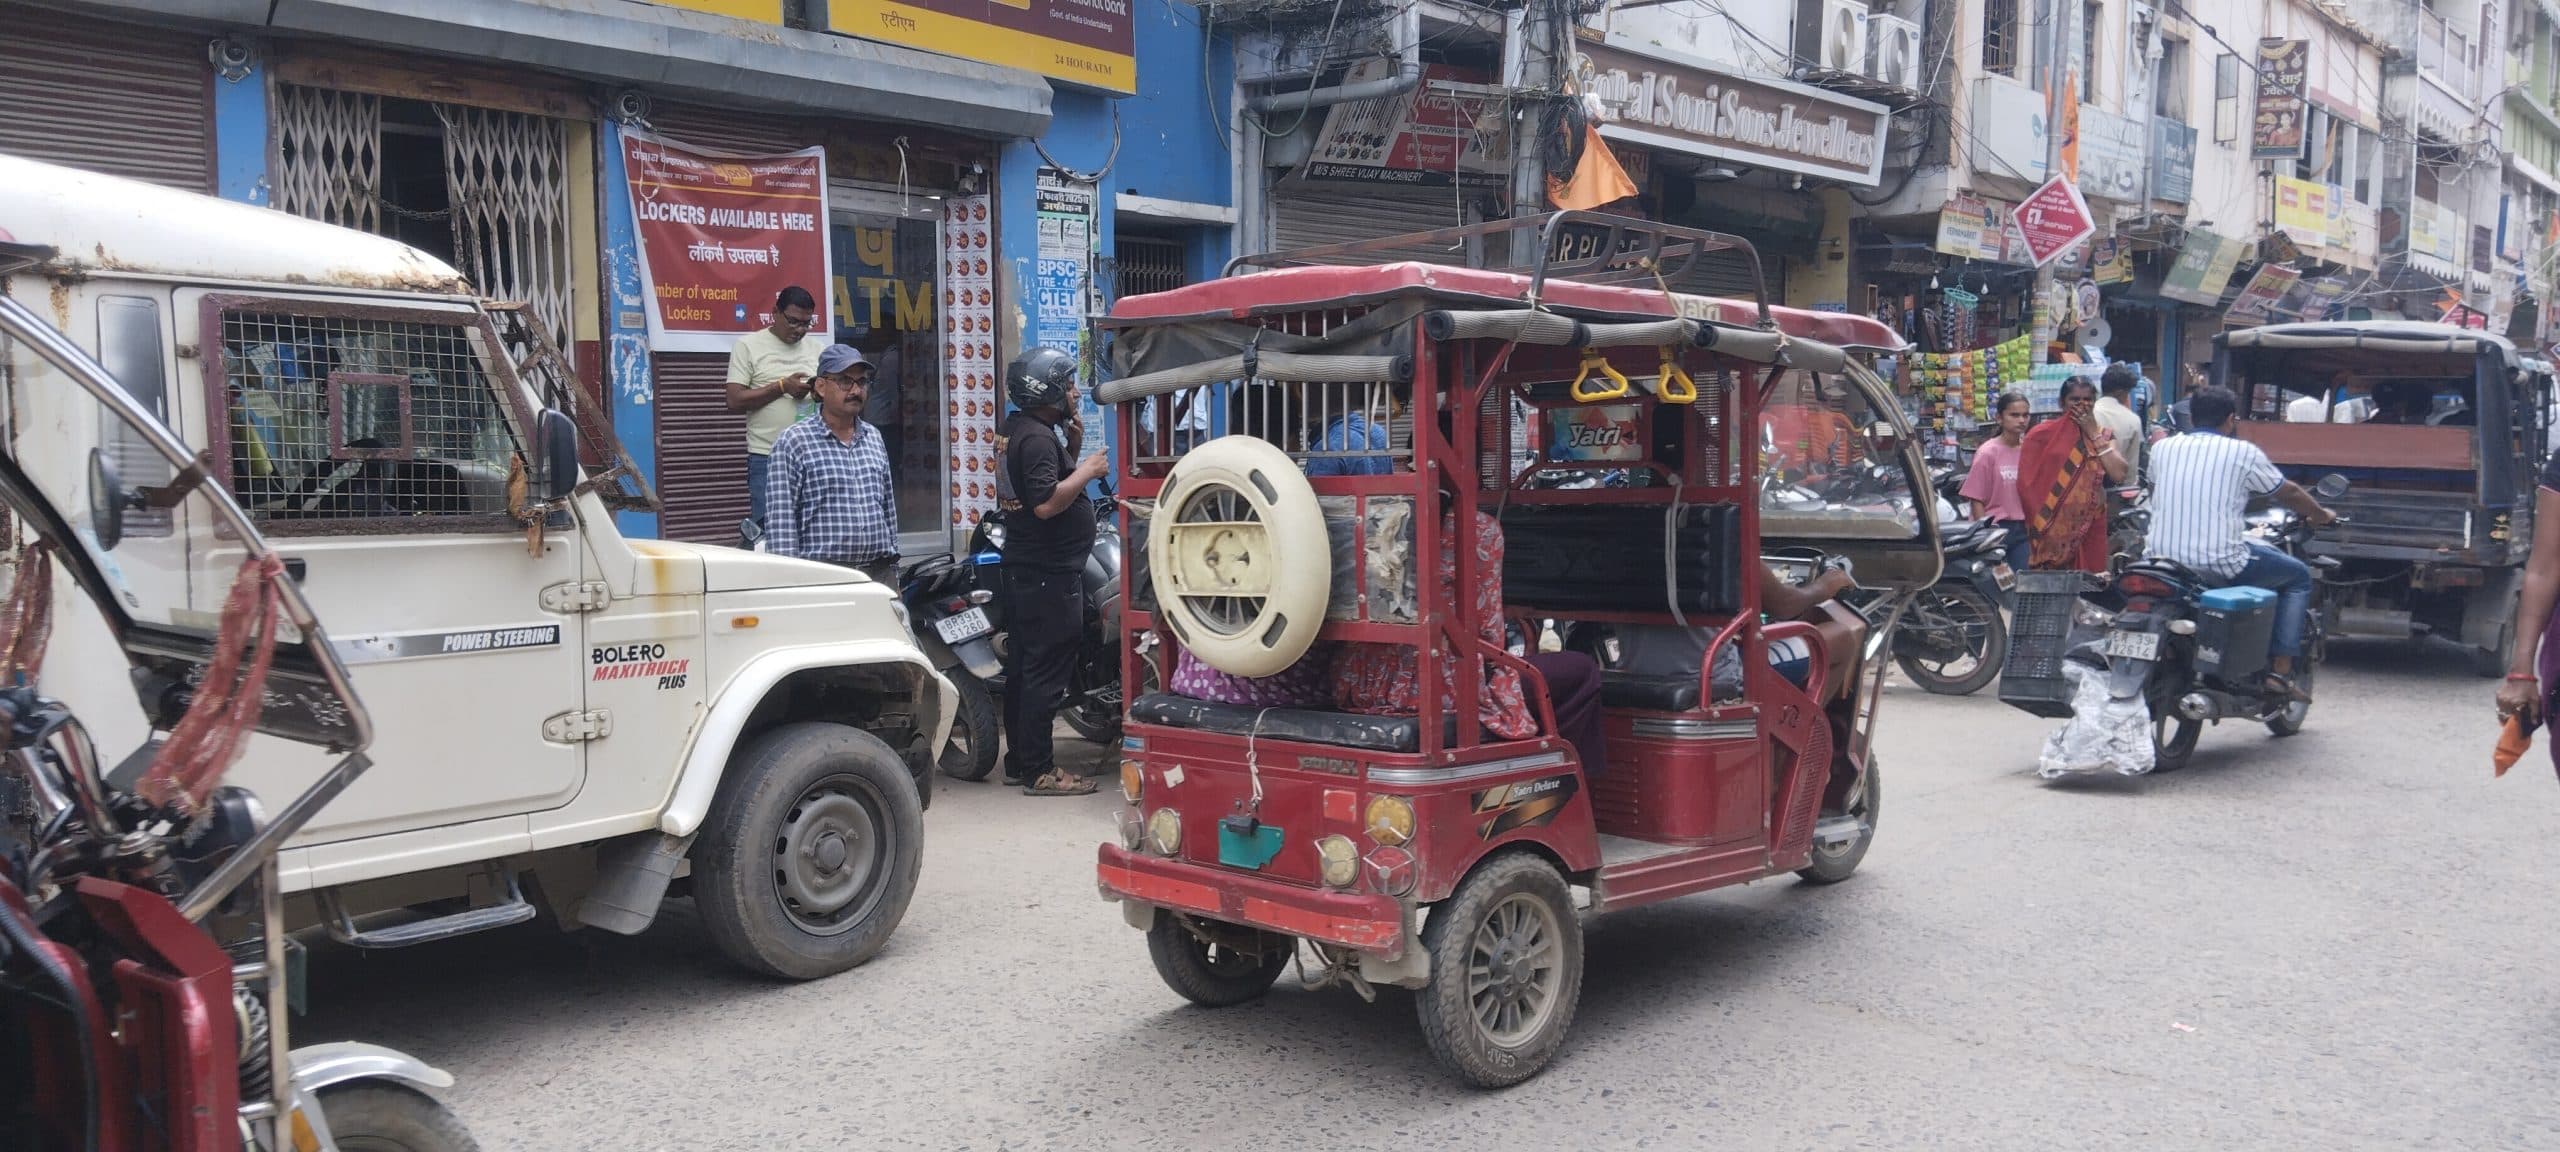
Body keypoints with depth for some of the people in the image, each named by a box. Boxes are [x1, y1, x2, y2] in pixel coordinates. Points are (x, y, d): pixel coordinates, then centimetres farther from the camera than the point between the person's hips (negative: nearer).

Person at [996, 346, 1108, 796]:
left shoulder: (1017, 429, 14)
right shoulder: (1037, 437, -17)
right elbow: (1045, 503, -27)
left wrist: (1073, 447, 10)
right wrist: (1087, 470, -16)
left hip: (1025, 569, 11)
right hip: (1049, 573, -11)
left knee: (1023, 665, 14)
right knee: (1047, 671, -7)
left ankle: (1018, 760, 22)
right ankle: (1039, 770, -3)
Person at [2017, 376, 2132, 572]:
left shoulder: (2103, 435, 11)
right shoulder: (2044, 434, 0)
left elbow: (2119, 474, -5)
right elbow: (2029, 482, -3)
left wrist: (2094, 434, -4)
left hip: (2090, 526, 3)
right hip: (2054, 529, -3)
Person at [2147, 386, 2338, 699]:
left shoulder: (2164, 448, 10)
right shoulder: (2244, 453, 0)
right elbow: (2289, 493, 12)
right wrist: (2321, 515, 33)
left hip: (2162, 555, 5)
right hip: (2220, 562, -5)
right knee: (2298, 576, 17)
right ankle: (2280, 671, 10)